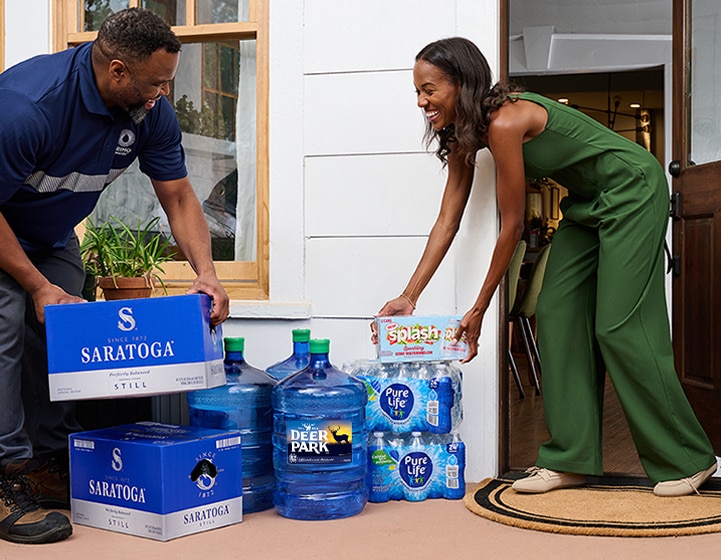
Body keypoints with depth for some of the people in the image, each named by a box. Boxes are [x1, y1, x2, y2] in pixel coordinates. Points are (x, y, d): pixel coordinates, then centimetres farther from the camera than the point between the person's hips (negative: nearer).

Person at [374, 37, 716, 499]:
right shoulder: (463, 133, 0)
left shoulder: (505, 122, -28)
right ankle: (572, 459, 5)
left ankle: (689, 460, 3)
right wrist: (409, 297, -5)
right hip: (588, 202, 9)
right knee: (557, 315, 1)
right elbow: (447, 221, 0)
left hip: (632, 192, -9)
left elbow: (512, 227, -22)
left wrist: (479, 310, -14)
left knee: (620, 326, -11)